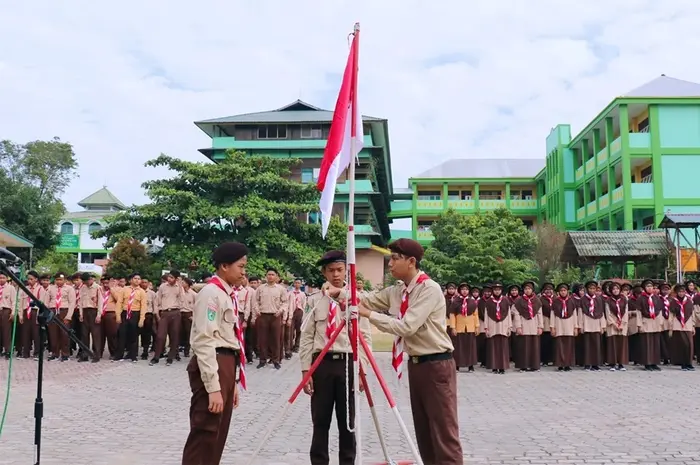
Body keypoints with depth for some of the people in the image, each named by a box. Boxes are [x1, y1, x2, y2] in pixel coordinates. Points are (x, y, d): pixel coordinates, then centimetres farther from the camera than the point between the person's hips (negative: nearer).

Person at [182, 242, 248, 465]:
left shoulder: (227, 295, 16)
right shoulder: (211, 293, -13)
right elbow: (204, 341, -20)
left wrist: (232, 382, 19)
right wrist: (213, 387, -23)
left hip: (226, 365, 10)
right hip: (212, 366, -10)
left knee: (218, 434, 16)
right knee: (205, 434, -4)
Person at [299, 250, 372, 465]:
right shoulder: (316, 299, 2)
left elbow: (365, 337, 0)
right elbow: (307, 337, 3)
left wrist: (362, 368, -6)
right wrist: (305, 369, -2)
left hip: (348, 362, 0)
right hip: (321, 362, 1)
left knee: (347, 421, 10)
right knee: (320, 421, 9)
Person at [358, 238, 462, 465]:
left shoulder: (429, 289, -18)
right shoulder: (395, 291, 7)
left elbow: (407, 327, -26)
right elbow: (366, 301, 14)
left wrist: (369, 314, -22)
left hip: (436, 364, -8)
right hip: (415, 363, 8)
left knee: (444, 433, -6)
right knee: (423, 431, 14)